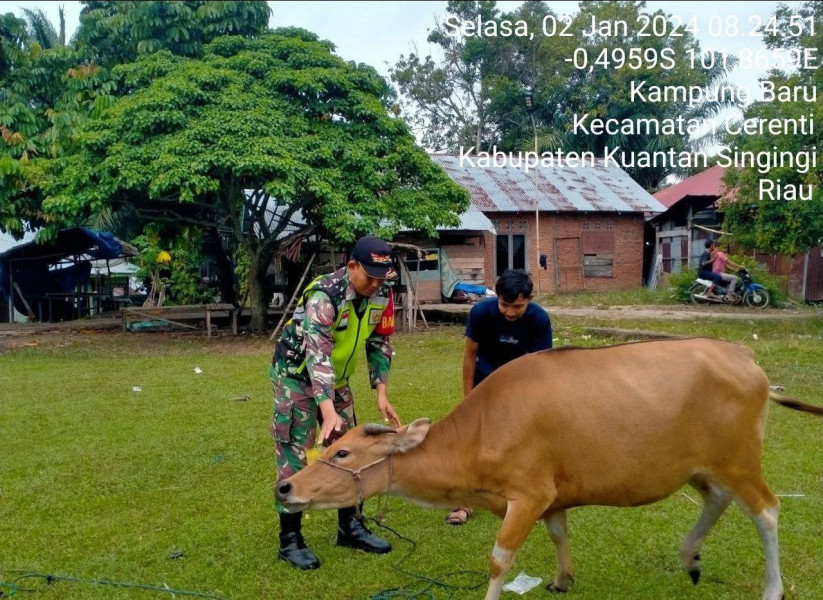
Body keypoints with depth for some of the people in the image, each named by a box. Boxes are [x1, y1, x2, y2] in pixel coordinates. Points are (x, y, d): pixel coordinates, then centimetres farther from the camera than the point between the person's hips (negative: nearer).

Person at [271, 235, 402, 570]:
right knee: (296, 456, -5)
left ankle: (351, 528, 24)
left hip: (335, 380, 7)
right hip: (296, 376, -7)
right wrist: (328, 412, -48)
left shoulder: (380, 296, -11)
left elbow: (379, 344, 0)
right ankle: (290, 540, 7)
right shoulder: (324, 296, -32)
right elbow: (317, 354, -40)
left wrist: (381, 394, -8)